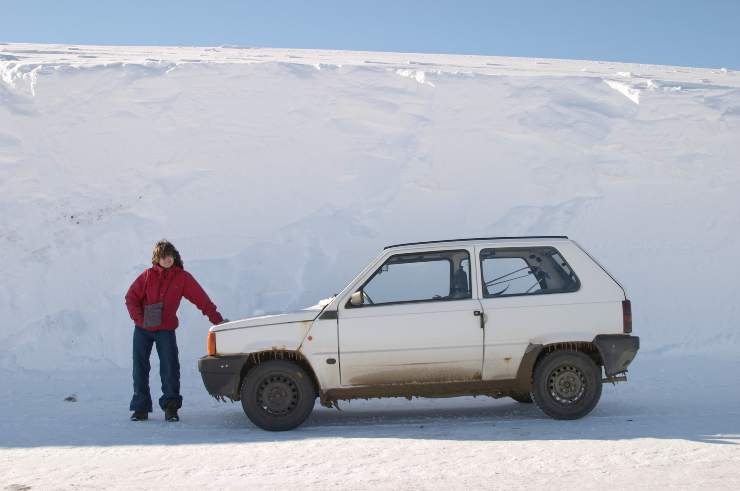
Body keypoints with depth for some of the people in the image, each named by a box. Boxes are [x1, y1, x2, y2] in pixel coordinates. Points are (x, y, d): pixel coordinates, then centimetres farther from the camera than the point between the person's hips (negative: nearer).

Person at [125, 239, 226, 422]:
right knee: (140, 368, 4)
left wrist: (217, 319, -5)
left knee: (170, 367, -11)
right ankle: (141, 408, 12)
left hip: (166, 330, -1)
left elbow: (201, 299, -3)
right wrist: (139, 318, -10)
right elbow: (131, 297, 1)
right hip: (142, 330, 2)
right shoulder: (148, 276, 0)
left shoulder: (182, 277, -3)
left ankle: (171, 406, -3)